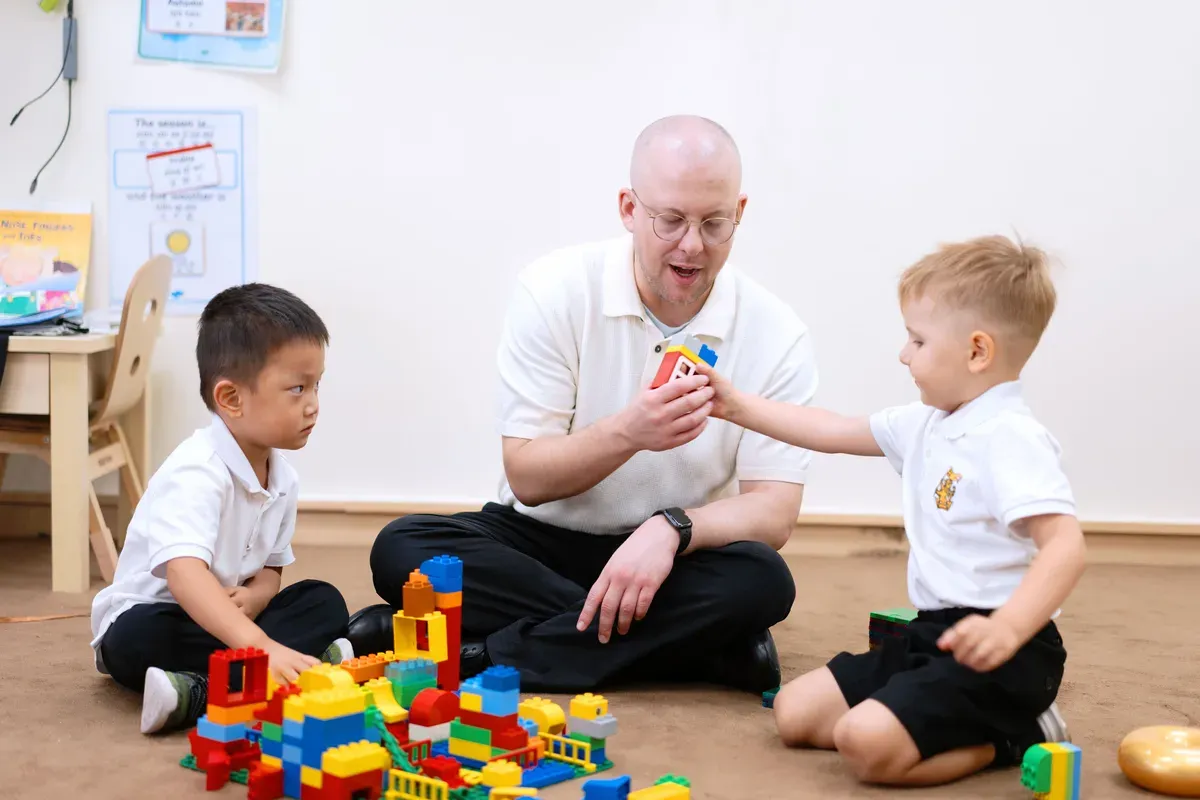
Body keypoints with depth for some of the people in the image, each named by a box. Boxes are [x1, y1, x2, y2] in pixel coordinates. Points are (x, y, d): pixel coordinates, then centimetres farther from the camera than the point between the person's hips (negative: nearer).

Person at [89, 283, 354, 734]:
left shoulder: (283, 479, -1)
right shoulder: (196, 474, -28)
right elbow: (184, 573, -43)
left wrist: (252, 597, -19)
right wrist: (259, 645, -57)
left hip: (224, 616, 7)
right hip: (146, 613, -7)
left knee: (324, 602, -10)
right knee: (142, 638, -37)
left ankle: (200, 692, -29)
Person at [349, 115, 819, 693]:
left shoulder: (776, 335, -9)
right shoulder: (556, 290, -10)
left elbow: (773, 512, -12)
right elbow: (528, 478, -12)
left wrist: (671, 528, -32)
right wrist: (627, 433, -32)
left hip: (668, 558, 0)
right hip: (542, 540, 0)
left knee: (762, 583, -32)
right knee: (401, 548, -25)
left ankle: (477, 656, -27)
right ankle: (696, 646, -26)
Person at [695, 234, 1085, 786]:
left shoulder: (1011, 438, -16)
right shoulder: (926, 425, 12)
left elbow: (1066, 545, -26)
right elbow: (835, 433, 22)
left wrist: (1007, 629, -41)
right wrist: (739, 406, 20)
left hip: (996, 650, -10)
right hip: (932, 635, 10)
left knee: (867, 742, -29)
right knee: (795, 712, 7)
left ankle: (1014, 736, -3)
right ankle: (988, 719, 6)